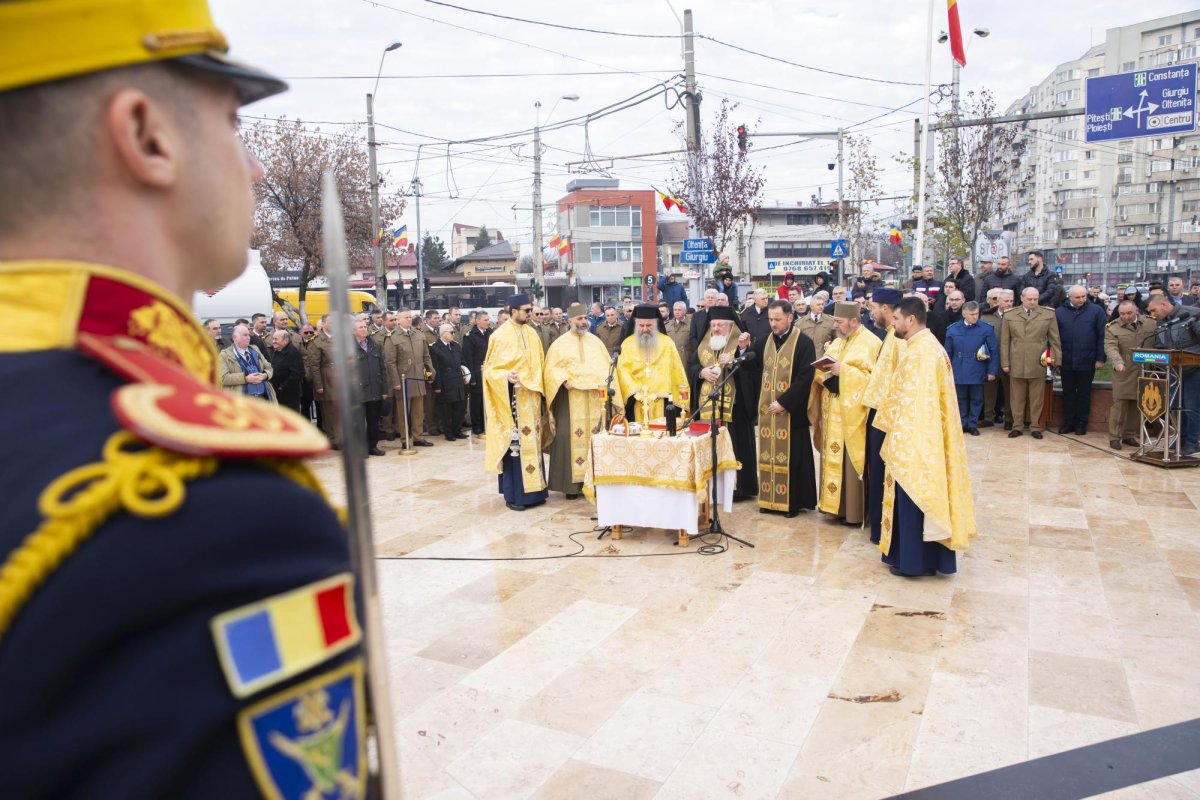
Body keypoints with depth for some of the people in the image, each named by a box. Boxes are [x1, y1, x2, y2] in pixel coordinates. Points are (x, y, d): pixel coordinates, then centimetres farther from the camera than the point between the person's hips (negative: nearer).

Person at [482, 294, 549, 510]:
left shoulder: (532, 334, 11)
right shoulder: (500, 336, -7)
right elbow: (491, 369, -7)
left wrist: (540, 390, 9)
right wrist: (506, 376, -25)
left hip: (531, 399, 6)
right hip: (511, 399, -6)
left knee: (532, 443, 9)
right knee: (513, 444, -4)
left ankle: (533, 490, 17)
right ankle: (513, 495, 3)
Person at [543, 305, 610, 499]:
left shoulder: (595, 341, 13)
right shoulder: (560, 343, 4)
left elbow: (606, 365, 14)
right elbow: (551, 369, 1)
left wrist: (603, 380, -5)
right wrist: (564, 381, -15)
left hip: (594, 397, 3)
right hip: (570, 397, -3)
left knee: (594, 435, 1)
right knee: (570, 437, -5)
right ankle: (572, 483, 1)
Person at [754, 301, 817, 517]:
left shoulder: (803, 343, -8)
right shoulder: (765, 342, 10)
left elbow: (805, 377, -15)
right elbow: (754, 370, 12)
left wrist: (784, 402, -18)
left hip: (791, 411, -5)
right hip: (767, 410, 5)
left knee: (791, 456, 1)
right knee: (768, 454, 9)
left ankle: (793, 501, 11)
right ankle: (769, 498, 19)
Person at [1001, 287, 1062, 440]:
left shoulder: (1048, 315, 5)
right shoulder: (1009, 316, 6)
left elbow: (1054, 339, 7)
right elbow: (1005, 341, 6)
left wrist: (1056, 359, 2)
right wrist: (1005, 363, 2)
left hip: (1038, 364, -1)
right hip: (1016, 365, 1)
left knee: (1037, 398, 5)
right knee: (1017, 398, 7)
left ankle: (1036, 426, 14)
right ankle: (1017, 426, 16)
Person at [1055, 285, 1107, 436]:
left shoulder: (1096, 311, -3)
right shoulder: (1059, 312, 1)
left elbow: (1102, 336, -2)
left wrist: (1100, 358, -6)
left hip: (1087, 361, -1)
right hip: (1066, 361, 2)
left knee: (1084, 393, 9)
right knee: (1068, 393, 11)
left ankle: (1081, 423, 19)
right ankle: (1068, 422, 20)